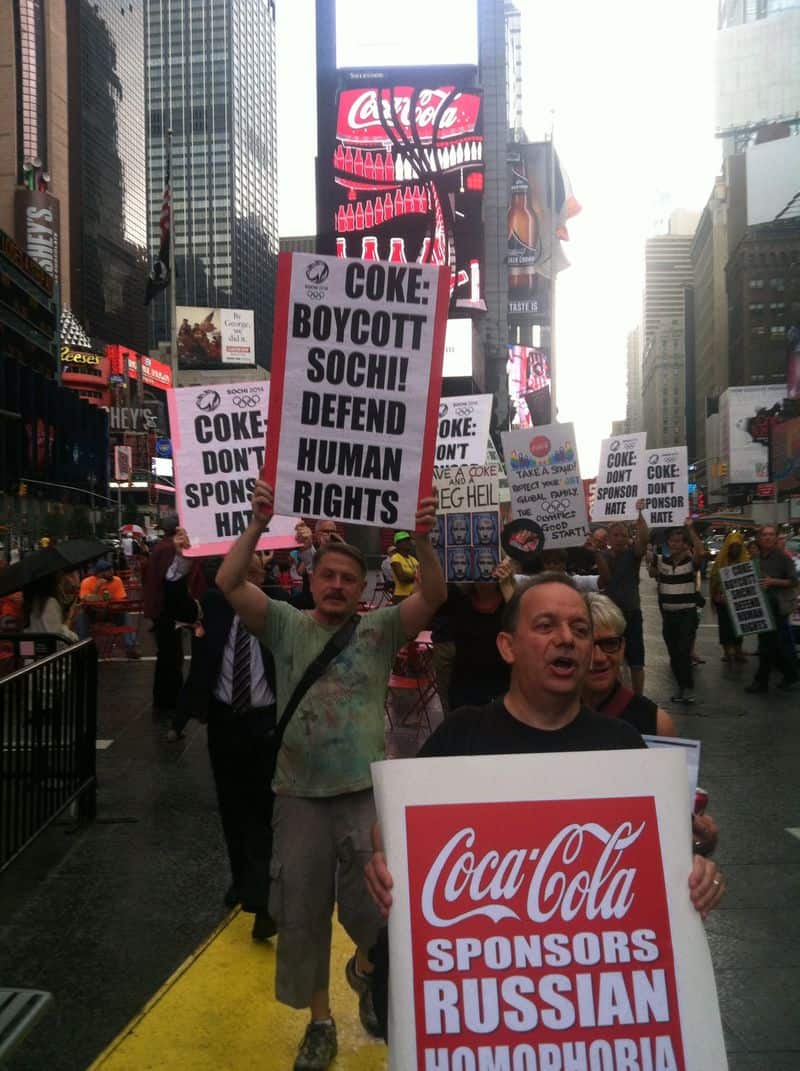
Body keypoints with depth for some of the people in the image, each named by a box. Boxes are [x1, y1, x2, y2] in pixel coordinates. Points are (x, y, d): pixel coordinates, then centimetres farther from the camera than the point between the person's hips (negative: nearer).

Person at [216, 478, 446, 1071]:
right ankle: (320, 1020, 34)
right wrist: (259, 523, -23)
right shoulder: (287, 625, 2)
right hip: (300, 792, 2)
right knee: (302, 910, 12)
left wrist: (422, 538, -31)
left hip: (368, 790, -1)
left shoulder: (381, 629, 0)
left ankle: (365, 967, 39)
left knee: (369, 905, 2)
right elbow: (229, 582, -11)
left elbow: (433, 596, -15)